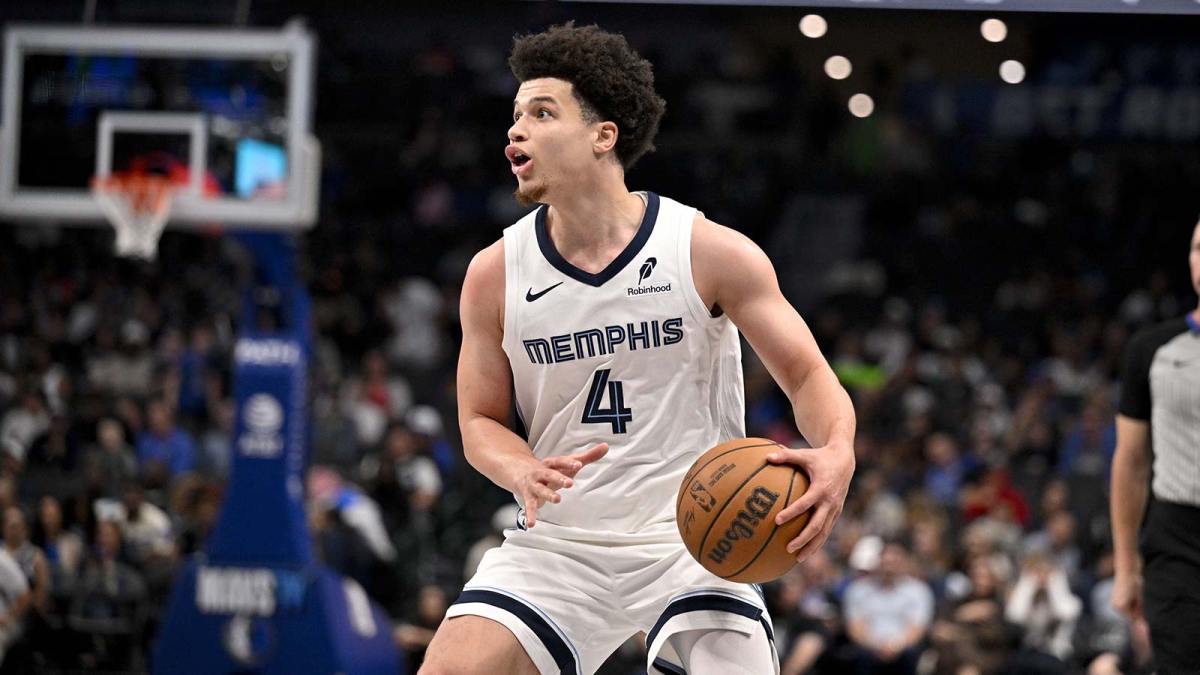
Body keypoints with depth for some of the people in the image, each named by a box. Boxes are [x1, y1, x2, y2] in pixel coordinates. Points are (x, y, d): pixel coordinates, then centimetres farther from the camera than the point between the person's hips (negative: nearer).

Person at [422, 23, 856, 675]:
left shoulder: (713, 253, -8)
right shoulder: (496, 274, -1)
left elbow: (807, 374, -3)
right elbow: (480, 420, 8)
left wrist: (836, 453, -25)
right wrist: (525, 474, -15)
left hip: (690, 540, -2)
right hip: (557, 542, 2)